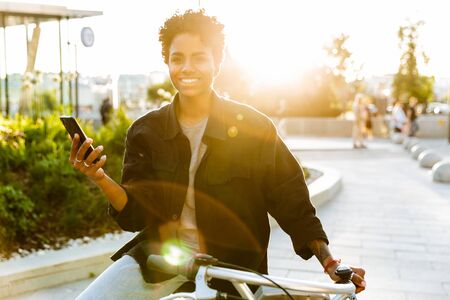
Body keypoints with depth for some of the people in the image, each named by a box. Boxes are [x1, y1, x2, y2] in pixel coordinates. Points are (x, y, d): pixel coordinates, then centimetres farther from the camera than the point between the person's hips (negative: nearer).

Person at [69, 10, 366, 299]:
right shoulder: (146, 131, -1)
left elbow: (292, 202, -4)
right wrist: (101, 178, -22)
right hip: (159, 256, 2)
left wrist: (328, 259, -15)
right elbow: (135, 216, -4)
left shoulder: (253, 127, -8)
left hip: (230, 268, -1)